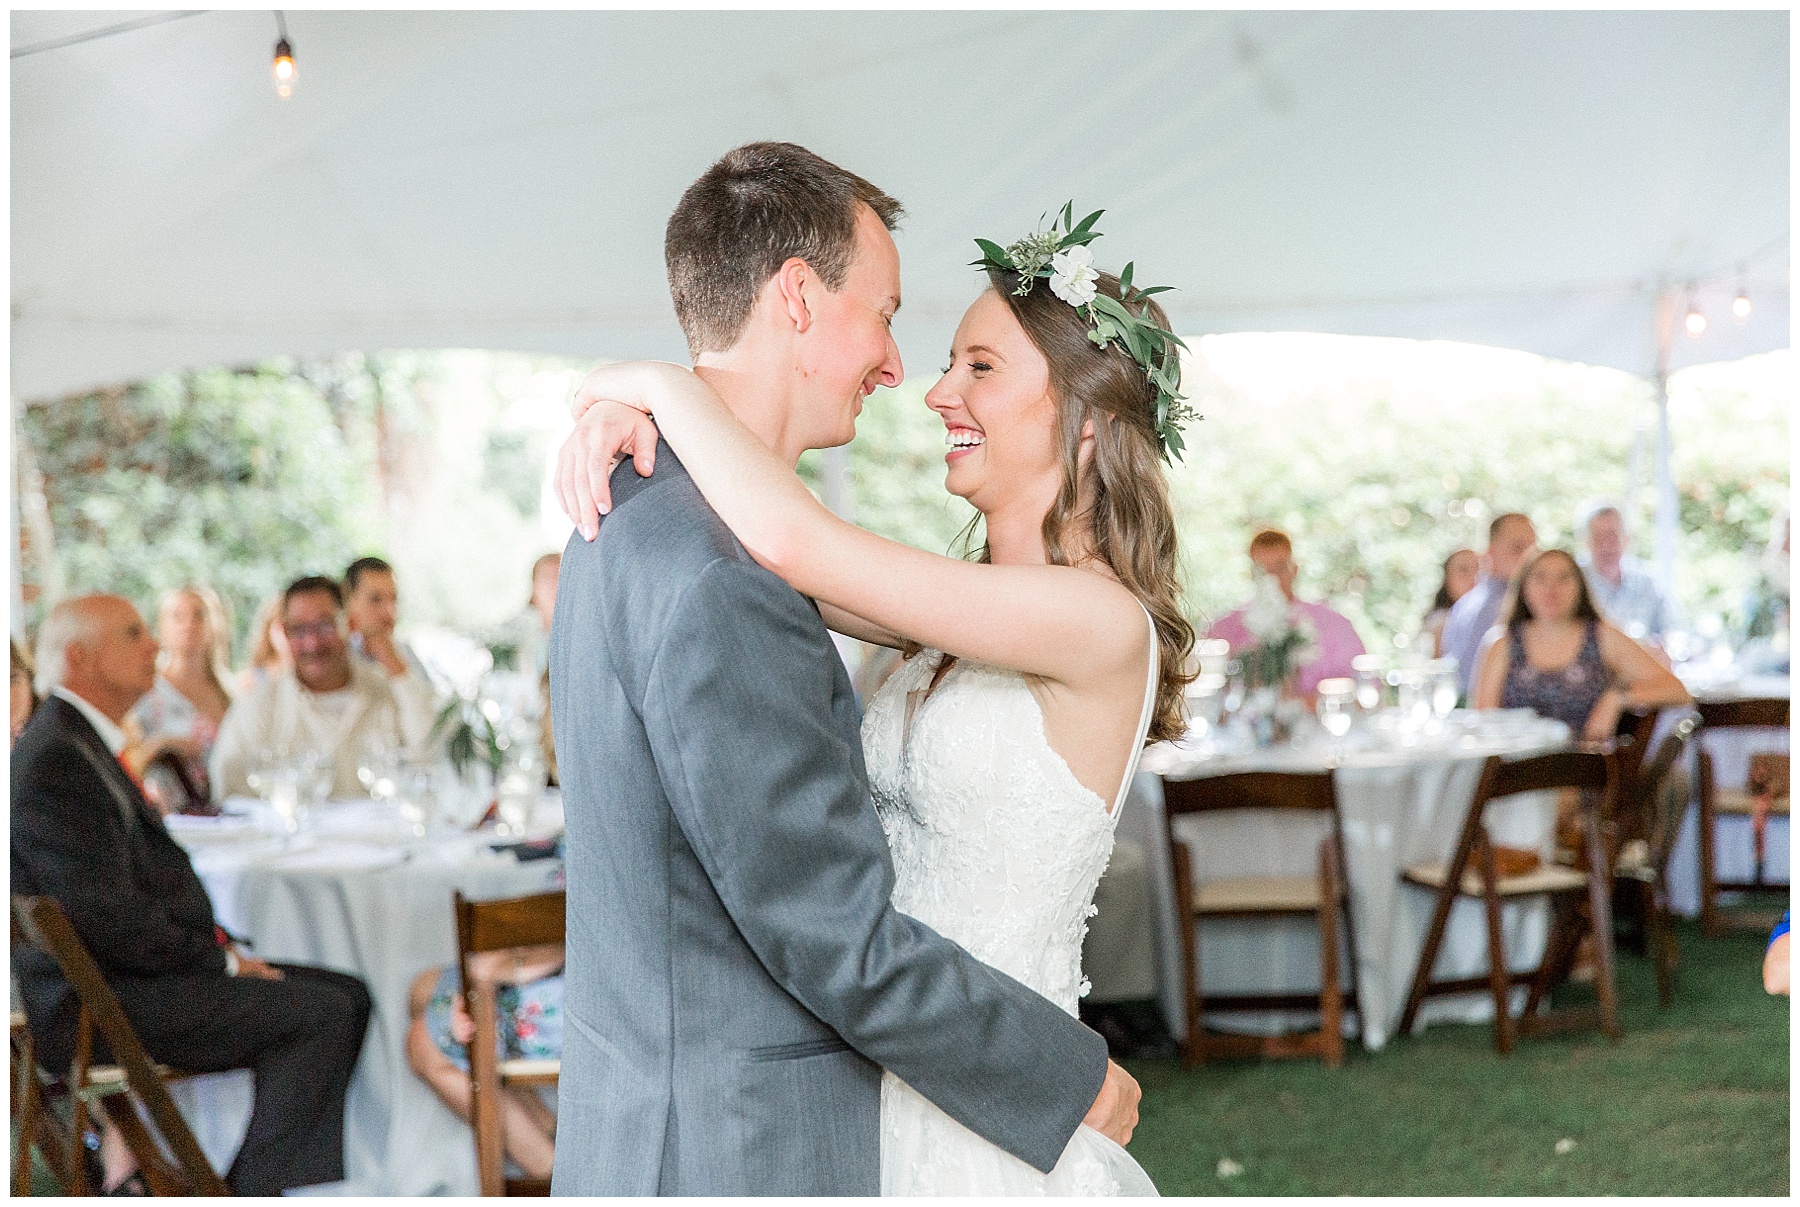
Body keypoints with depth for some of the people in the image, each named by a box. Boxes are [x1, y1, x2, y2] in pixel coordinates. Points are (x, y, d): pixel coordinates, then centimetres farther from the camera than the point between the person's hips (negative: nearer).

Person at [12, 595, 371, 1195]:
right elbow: (107, 915, -22)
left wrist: (223, 948, 6)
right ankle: (256, 1193, -12)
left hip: (132, 973, 11)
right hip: (99, 1004, -11)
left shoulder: (85, 743, 17)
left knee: (346, 994, 4)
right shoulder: (54, 757, -17)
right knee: (322, 1013, -18)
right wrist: (222, 960, -14)